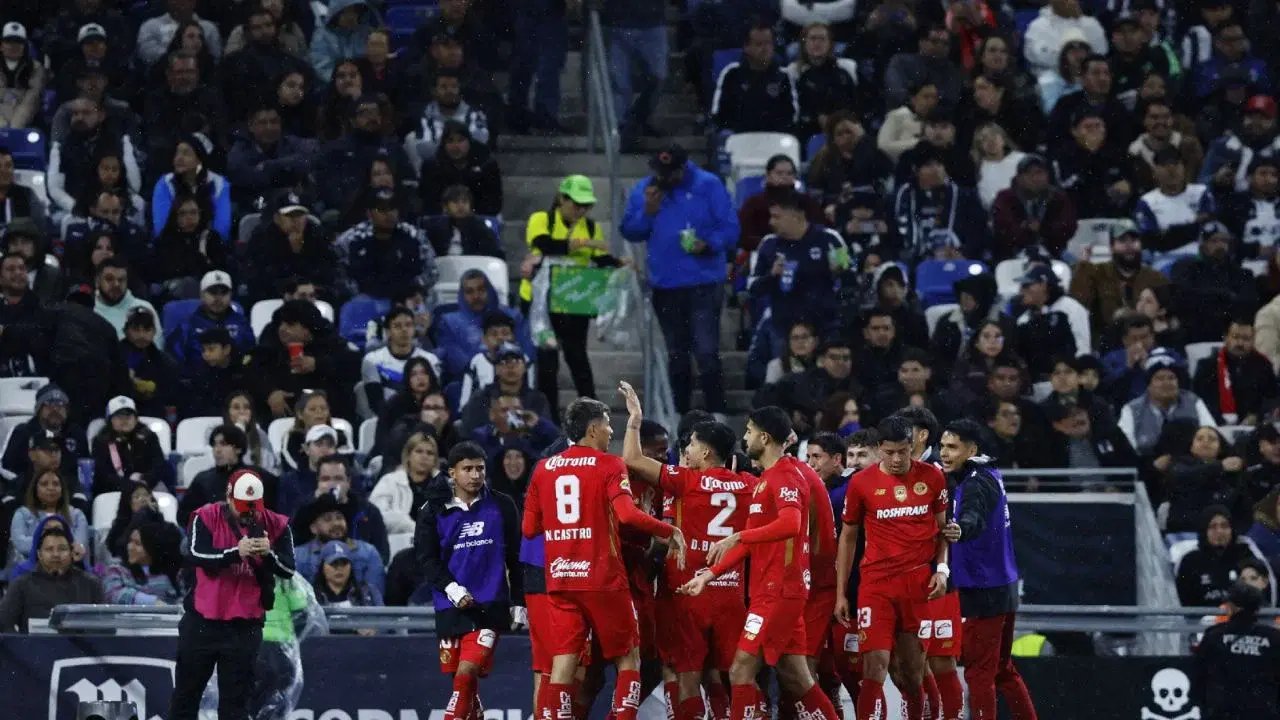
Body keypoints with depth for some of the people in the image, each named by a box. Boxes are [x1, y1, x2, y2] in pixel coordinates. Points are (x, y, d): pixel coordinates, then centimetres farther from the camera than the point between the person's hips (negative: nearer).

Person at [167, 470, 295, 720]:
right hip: (202, 621, 0)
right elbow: (197, 555, -21)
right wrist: (236, 552, -34)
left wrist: (269, 553, -26)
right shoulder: (206, 518, -6)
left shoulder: (276, 525, -1)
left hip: (245, 626, 0)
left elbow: (288, 570, -6)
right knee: (185, 693, 12)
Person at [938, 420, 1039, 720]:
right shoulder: (989, 475, 10)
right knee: (1002, 669, 18)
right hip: (1003, 584, 10)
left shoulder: (977, 483, -19)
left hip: (985, 591, -10)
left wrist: (961, 530, -60)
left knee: (979, 672, -5)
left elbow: (975, 517, -40)